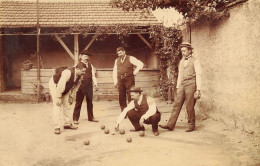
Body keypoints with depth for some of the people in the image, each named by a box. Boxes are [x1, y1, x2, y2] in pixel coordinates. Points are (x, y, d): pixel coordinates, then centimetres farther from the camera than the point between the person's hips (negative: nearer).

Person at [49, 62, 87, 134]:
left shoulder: (79, 76, -13)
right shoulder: (68, 72, -38)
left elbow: (75, 85, 4)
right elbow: (60, 85, -37)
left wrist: (71, 95, 2)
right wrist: (58, 98, -32)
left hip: (65, 88, 8)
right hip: (55, 84, -8)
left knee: (67, 104, 7)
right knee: (57, 105, -15)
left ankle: (68, 124, 19)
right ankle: (56, 127, -13)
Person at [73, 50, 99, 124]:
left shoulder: (90, 65, 14)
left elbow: (93, 75, 13)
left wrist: (95, 84, 2)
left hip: (89, 85, 5)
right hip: (81, 85, -4)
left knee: (90, 102, 13)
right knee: (78, 102, -1)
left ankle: (90, 117, 24)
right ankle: (75, 118, 6)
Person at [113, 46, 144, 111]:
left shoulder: (130, 58, 0)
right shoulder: (117, 60, 15)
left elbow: (140, 64, -6)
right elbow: (115, 71, 17)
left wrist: (134, 72, -6)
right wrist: (115, 81, 9)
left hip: (129, 79, -4)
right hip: (120, 80, 4)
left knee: (130, 97, -5)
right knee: (121, 97, 4)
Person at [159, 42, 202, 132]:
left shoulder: (195, 61, -2)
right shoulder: (182, 61, 17)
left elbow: (198, 75, -6)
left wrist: (198, 90, -12)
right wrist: (178, 87, 15)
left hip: (191, 85, -6)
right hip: (182, 85, 6)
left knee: (189, 106, -3)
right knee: (177, 104, 0)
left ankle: (191, 125, 11)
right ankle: (170, 124, -1)